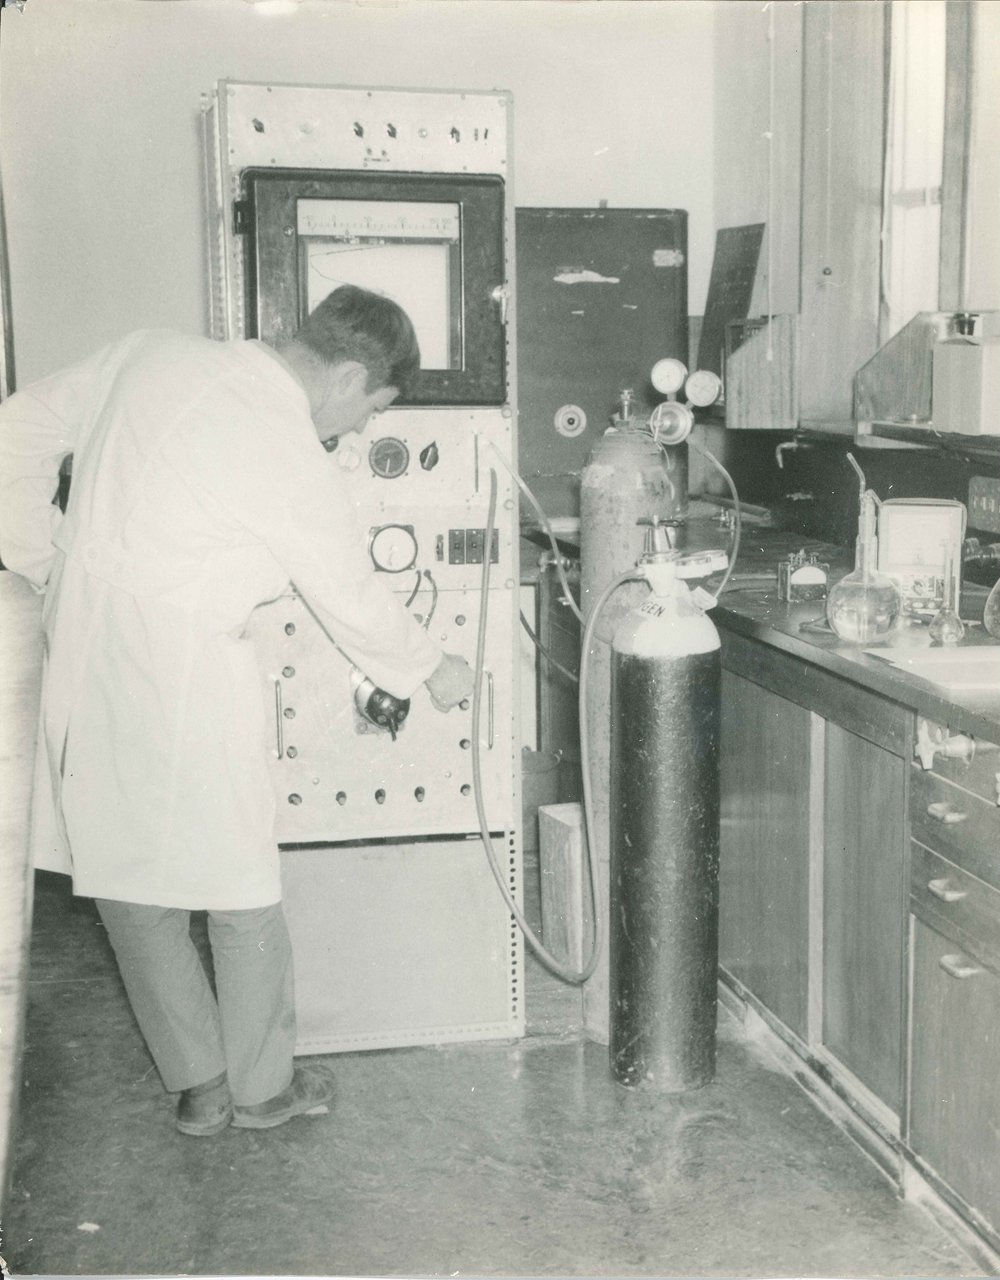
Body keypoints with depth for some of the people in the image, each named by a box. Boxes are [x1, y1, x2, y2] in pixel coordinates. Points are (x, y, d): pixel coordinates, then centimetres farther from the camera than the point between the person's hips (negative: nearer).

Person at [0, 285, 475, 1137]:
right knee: (240, 889, 12)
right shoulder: (299, 469, -15)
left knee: (125, 877, 16)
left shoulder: (153, 354, 2)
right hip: (183, 673, -7)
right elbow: (359, 608, -3)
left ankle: (197, 1084, 30)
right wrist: (434, 672, 15)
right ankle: (261, 1088, 29)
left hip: (81, 646, 7)